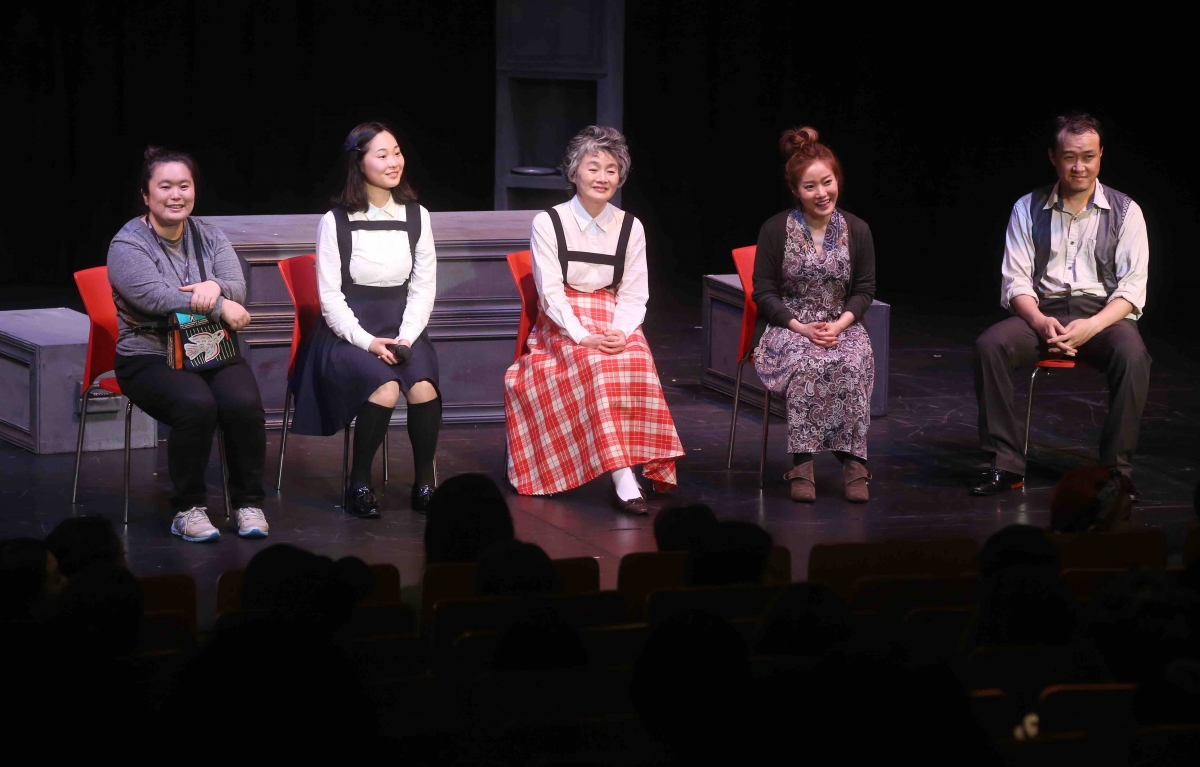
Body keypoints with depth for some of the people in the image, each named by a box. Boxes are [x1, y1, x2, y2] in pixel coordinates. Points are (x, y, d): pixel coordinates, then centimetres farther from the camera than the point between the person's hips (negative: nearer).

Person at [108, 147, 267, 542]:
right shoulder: (128, 244, -4)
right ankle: (188, 508, -18)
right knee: (196, 405, -33)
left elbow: (238, 290, 0)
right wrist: (220, 307, -17)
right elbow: (156, 298, -19)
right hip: (151, 357, -4)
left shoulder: (209, 236, 11)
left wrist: (215, 286, -24)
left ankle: (248, 503, -10)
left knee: (244, 404, -26)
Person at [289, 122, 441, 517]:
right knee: (386, 387, -32)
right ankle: (359, 484, -15)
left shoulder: (416, 216, 9)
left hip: (401, 330, 3)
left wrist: (405, 337, -8)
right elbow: (330, 296, -4)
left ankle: (424, 484, -14)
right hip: (348, 332, -3)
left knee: (424, 387, -29)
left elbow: (424, 287, 8)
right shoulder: (336, 221, -2)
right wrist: (368, 342, -15)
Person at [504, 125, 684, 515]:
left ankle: (639, 465, -35)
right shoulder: (548, 224, 0)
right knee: (596, 363, -34)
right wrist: (582, 336, -23)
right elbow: (551, 292, -7)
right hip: (562, 324, -3)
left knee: (635, 360, -32)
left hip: (614, 322, 3)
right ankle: (622, 477, -42)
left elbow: (634, 294, 5)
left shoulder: (630, 228, 9)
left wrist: (621, 332, -16)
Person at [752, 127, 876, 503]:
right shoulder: (775, 229, -2)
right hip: (787, 328, -2)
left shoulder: (857, 230, 5)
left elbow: (864, 289, 8)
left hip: (841, 327, 2)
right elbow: (764, 292, -1)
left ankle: (853, 461, -29)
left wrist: (839, 325, -11)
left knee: (851, 365, -33)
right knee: (807, 364, -36)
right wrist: (802, 328, -14)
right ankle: (801, 463, -34)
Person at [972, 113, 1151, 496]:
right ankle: (1005, 465, -24)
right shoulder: (1028, 209, 8)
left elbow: (1132, 286, -3)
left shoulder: (1124, 212, 4)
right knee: (989, 345, -28)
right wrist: (1041, 322, -16)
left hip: (1102, 312, -1)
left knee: (1132, 355, -35)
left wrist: (1092, 326, -19)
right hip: (1042, 311, 2)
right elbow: (1016, 279, 4)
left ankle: (1116, 470, -26)